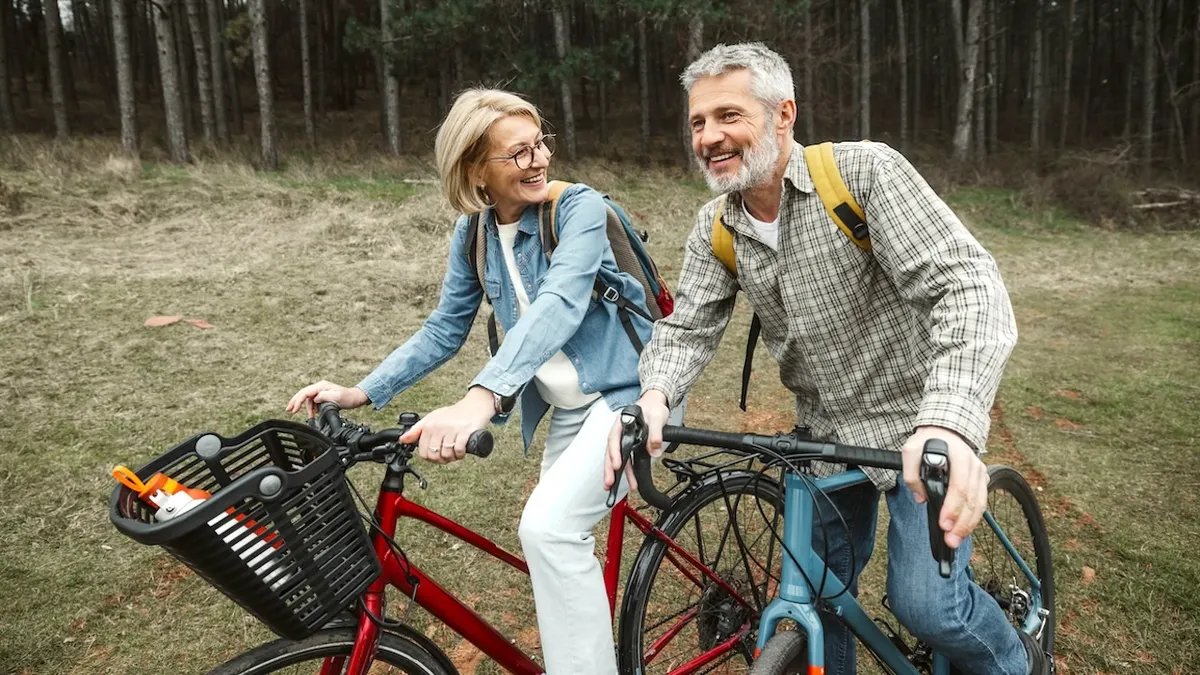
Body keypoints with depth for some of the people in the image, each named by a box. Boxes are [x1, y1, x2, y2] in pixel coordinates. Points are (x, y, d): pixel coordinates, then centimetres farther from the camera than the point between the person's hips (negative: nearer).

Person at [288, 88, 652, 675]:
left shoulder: (580, 209, -19)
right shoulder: (473, 235, -1)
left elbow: (558, 306, -35)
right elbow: (444, 330, 6)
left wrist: (479, 399, -49)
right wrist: (361, 393, -5)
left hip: (628, 388, -6)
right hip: (567, 406, 7)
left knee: (548, 527, -24)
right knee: (552, 534, 16)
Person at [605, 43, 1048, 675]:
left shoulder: (865, 172, -21)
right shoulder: (714, 230, -4)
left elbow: (966, 284, -29)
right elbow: (687, 327, -6)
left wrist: (951, 422, -45)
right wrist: (654, 396, -30)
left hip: (918, 422, -5)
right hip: (826, 432, 5)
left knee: (923, 601, -10)